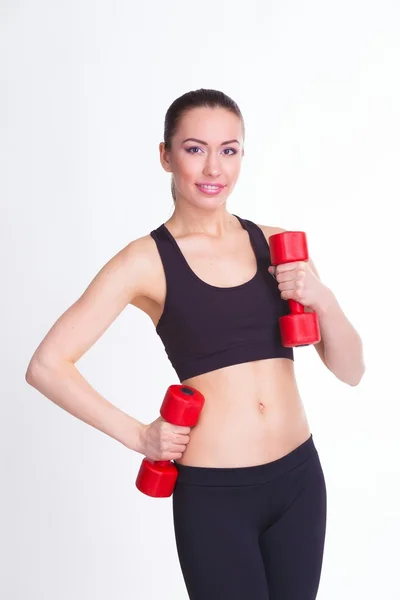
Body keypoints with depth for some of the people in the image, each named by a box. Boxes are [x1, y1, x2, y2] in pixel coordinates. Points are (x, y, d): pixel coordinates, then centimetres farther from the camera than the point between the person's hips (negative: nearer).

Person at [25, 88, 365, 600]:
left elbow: (350, 371, 6)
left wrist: (322, 300, -12)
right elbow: (47, 366, -10)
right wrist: (138, 436, -8)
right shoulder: (147, 261, -8)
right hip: (213, 493, -4)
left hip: (299, 478, 4)